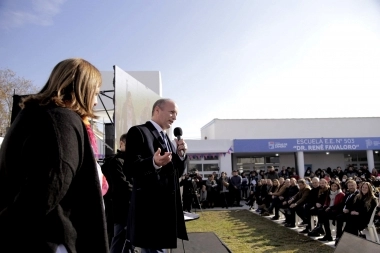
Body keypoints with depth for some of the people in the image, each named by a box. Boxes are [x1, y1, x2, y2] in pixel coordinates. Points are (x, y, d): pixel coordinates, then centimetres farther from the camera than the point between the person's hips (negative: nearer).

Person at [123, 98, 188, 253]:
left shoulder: (168, 140, 18)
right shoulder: (138, 132, -7)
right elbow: (130, 167, -17)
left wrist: (180, 154, -1)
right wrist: (154, 163, -35)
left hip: (168, 207, 9)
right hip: (150, 207, -8)